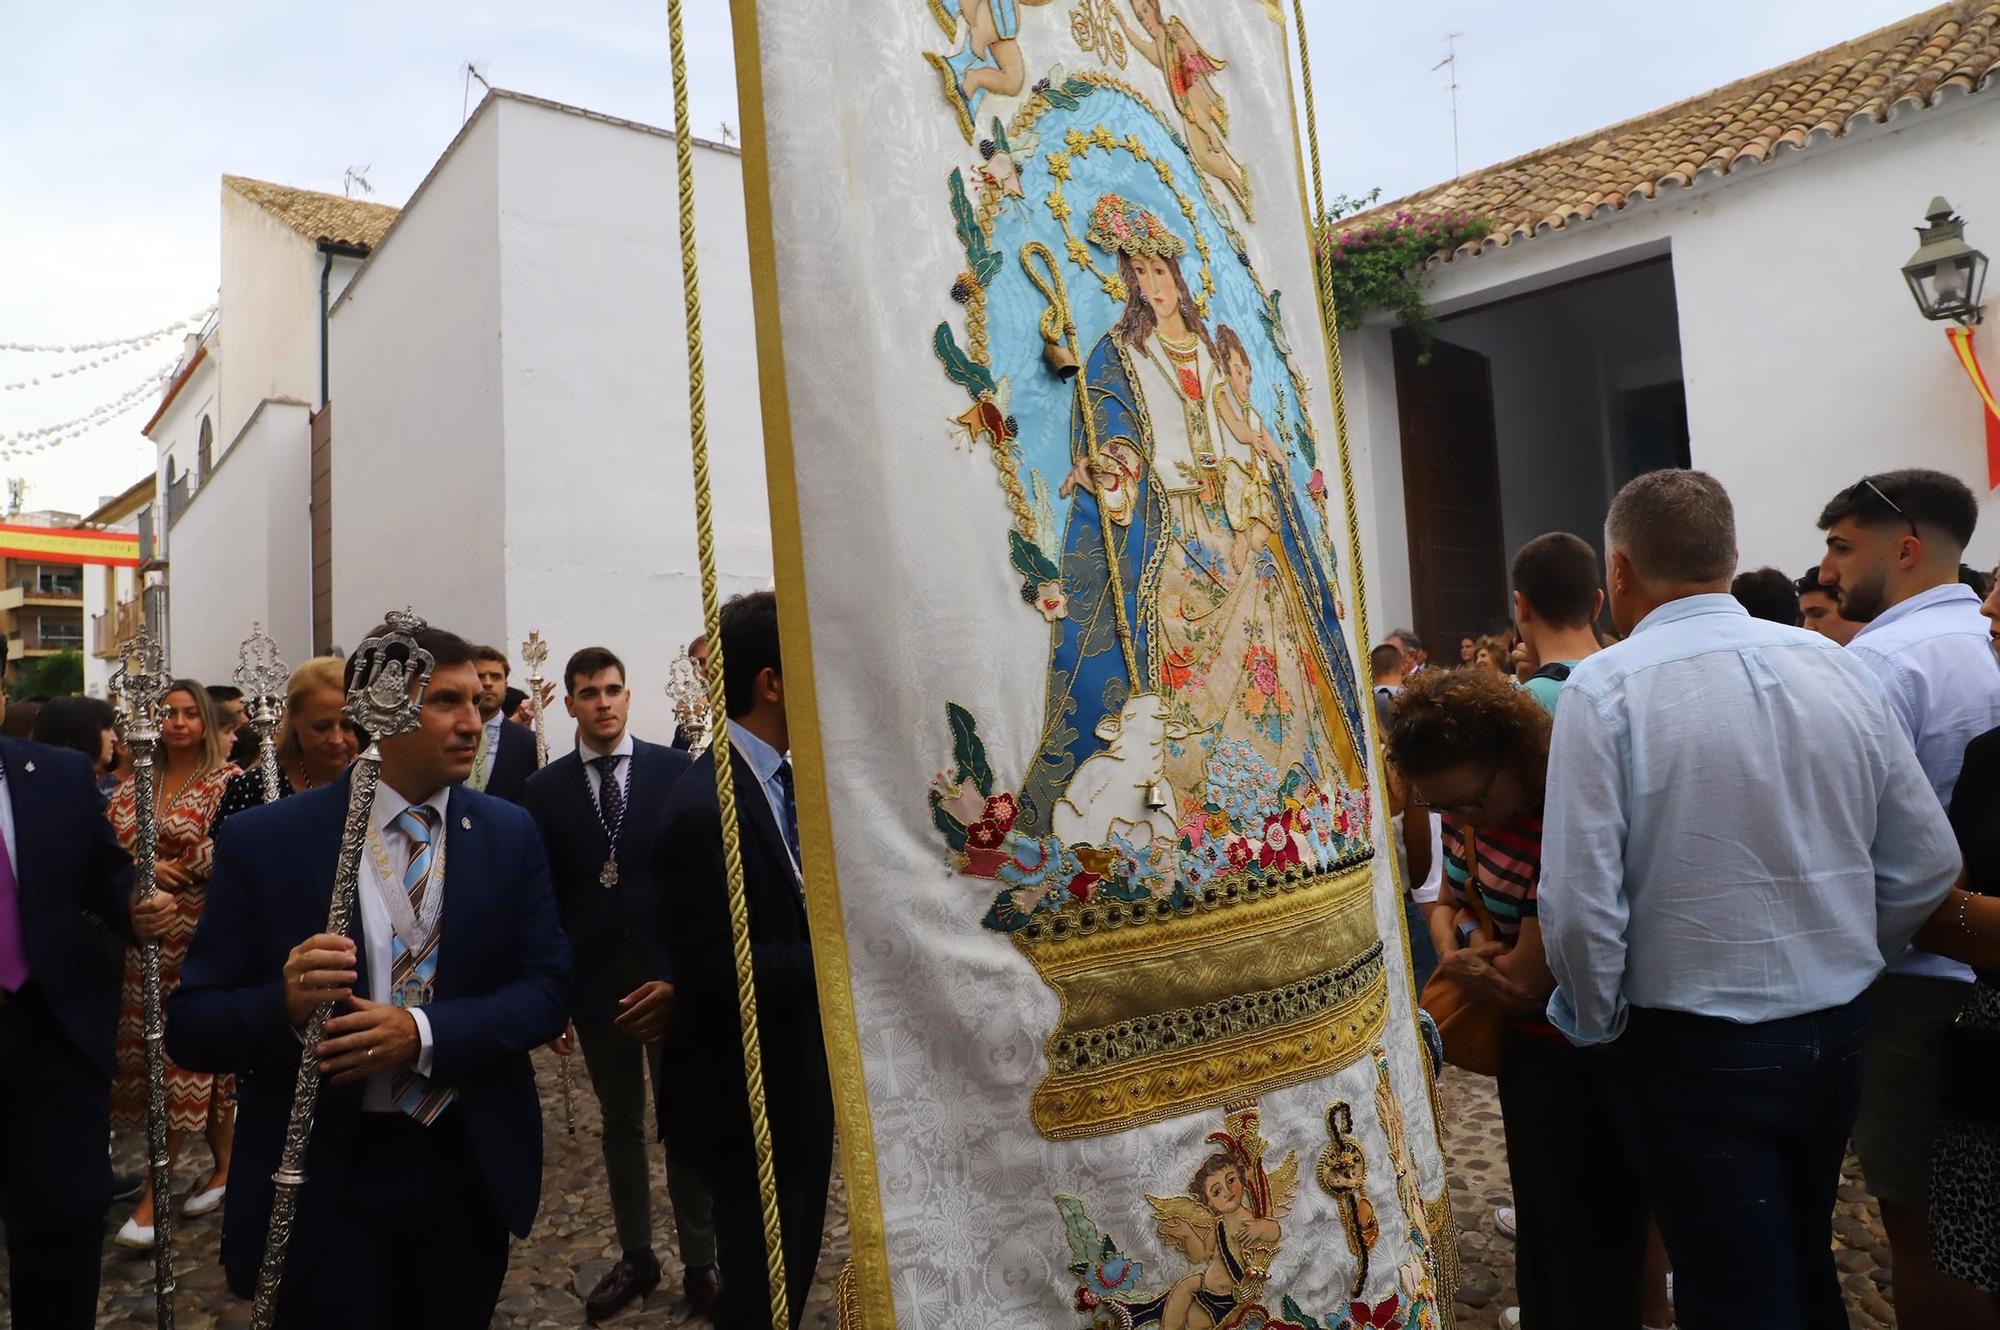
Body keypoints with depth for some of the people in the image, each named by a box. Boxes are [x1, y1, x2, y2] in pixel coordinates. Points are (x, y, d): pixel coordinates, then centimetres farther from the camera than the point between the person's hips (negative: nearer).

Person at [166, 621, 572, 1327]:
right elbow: (190, 1026, -6)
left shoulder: (510, 833, -2)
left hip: (471, 1169, 3)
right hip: (321, 1179, -3)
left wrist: (423, 1031, -21)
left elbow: (548, 987, -5)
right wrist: (287, 1004, -27)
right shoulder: (264, 840, -8)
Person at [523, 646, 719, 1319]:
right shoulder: (545, 788, 1)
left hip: (673, 974, -2)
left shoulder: (676, 770, -6)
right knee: (620, 1126, 17)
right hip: (595, 981, 2)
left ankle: (700, 1264, 25)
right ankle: (635, 1259, 33)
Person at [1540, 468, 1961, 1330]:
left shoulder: (1607, 687, -19)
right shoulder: (1838, 669, -2)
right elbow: (1929, 867, 4)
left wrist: (1599, 1022, -5)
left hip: (1696, 1055, -5)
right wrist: (1834, 965, 17)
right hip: (1835, 1039, 6)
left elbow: (1581, 903, -23)